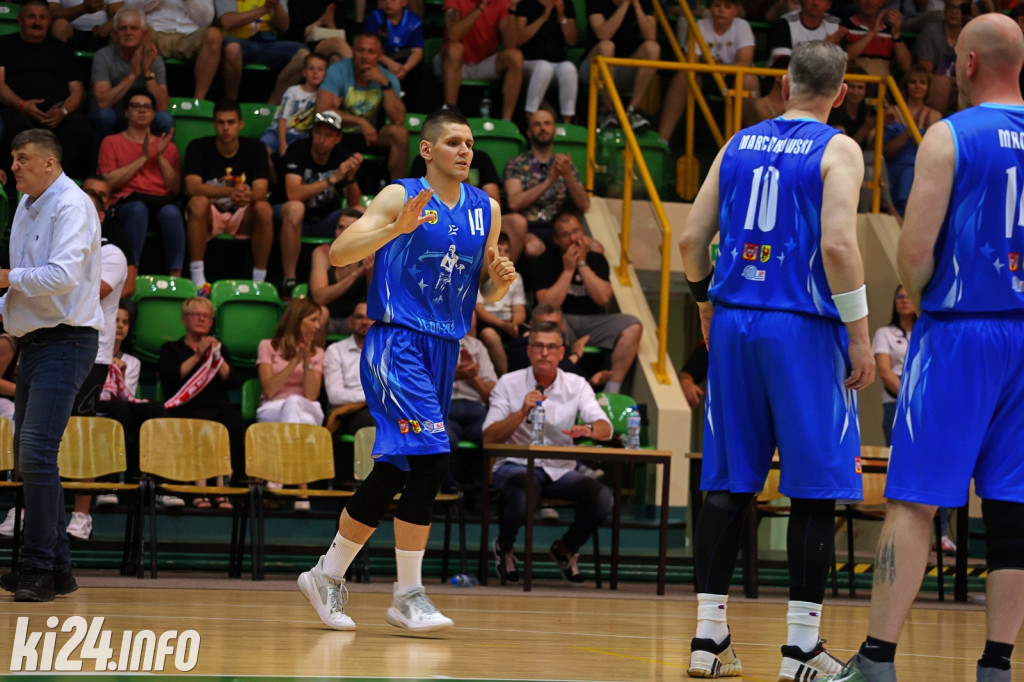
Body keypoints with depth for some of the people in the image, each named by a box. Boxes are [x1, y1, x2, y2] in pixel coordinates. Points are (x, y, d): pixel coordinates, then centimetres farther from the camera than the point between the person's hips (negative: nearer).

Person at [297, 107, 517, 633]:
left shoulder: (486, 210, 12)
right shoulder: (401, 198, -6)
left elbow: (484, 291, 21)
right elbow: (339, 254, -15)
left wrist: (499, 280, -3)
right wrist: (397, 229, -29)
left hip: (444, 348, 7)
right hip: (397, 341, -7)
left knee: (394, 471, 11)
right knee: (429, 459, -18)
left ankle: (326, 576, 25)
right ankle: (408, 596, -11)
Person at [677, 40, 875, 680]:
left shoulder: (739, 145, 10)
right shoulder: (837, 150, -5)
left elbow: (692, 238, 9)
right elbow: (837, 245, -17)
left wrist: (707, 299, 26)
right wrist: (861, 334, -12)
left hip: (734, 323, 5)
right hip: (804, 331, -5)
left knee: (728, 483, 9)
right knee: (815, 488, 1)